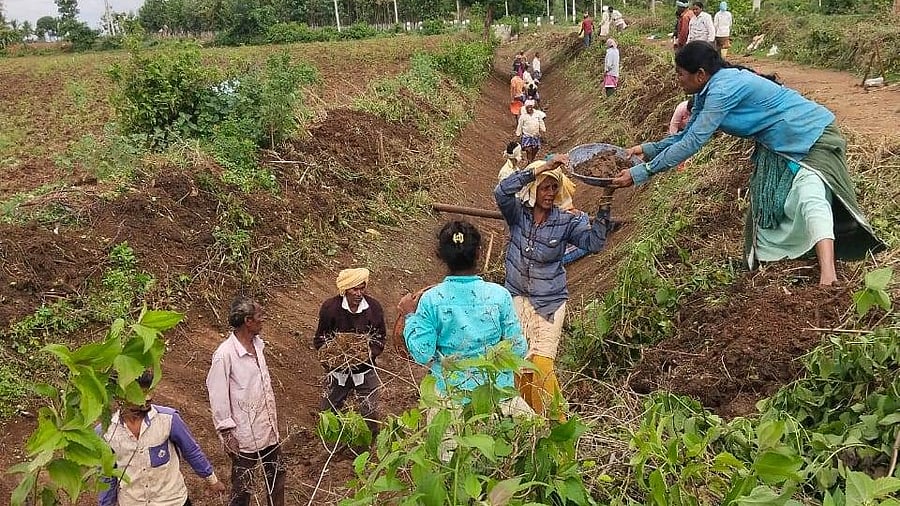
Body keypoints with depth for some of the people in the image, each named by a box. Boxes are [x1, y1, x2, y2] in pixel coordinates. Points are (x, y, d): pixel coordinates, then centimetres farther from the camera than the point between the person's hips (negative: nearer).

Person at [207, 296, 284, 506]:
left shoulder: (257, 344, 1)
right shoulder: (225, 354, -21)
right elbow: (218, 397, -17)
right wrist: (227, 433, -15)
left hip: (268, 427, 7)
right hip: (244, 434, -7)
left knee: (276, 474, 20)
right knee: (243, 485, 8)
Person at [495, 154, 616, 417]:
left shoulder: (566, 221, -4)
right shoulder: (518, 213, -5)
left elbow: (594, 242, -15)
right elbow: (501, 191, -24)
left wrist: (605, 205, -25)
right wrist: (540, 168, -30)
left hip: (549, 302, -1)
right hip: (517, 297, 2)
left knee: (542, 363, -8)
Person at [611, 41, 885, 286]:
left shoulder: (723, 89, -27)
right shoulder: (709, 91, 3)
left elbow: (693, 142, -29)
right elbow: (688, 134, 16)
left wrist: (642, 172, -27)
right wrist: (650, 148, 7)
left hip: (812, 135, -12)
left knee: (809, 195, -31)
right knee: (765, 204, 11)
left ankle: (828, 278, -44)